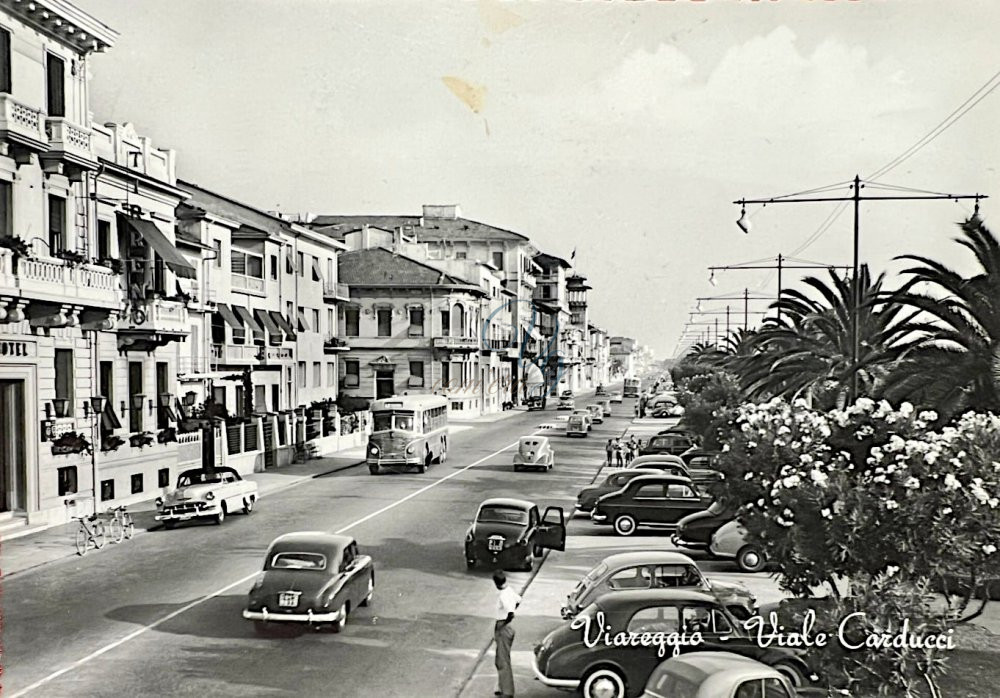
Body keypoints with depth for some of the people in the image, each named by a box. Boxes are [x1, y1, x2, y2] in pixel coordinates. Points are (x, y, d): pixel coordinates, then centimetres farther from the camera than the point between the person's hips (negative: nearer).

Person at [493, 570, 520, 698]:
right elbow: (518, 601, 22)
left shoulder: (504, 596, -25)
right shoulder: (510, 591, 3)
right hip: (507, 628, 10)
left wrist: (502, 625, -19)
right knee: (500, 660, 19)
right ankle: (502, 688, 29)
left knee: (503, 661, -2)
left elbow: (511, 614, -34)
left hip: (504, 629, -10)